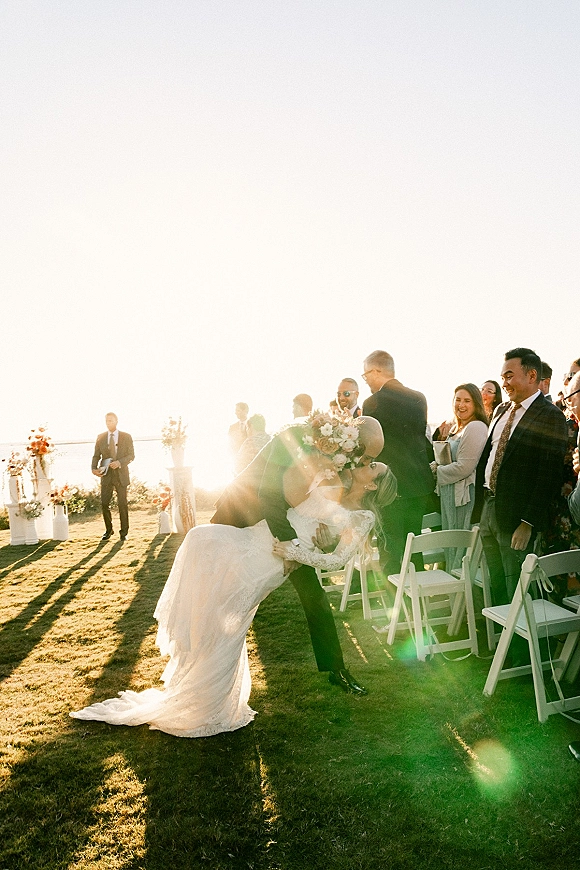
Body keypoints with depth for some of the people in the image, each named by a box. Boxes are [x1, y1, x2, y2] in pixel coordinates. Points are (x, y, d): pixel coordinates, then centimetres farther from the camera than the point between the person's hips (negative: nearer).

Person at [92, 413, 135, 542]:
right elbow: (96, 455, 9)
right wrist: (94, 468, -8)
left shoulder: (126, 437, 3)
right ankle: (108, 530, 18)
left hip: (121, 474, -2)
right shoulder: (100, 437, 9)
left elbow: (131, 455, 0)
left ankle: (124, 532, 13)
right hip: (106, 474, 2)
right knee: (104, 503, 0)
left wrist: (119, 462, -17)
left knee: (122, 504, 2)